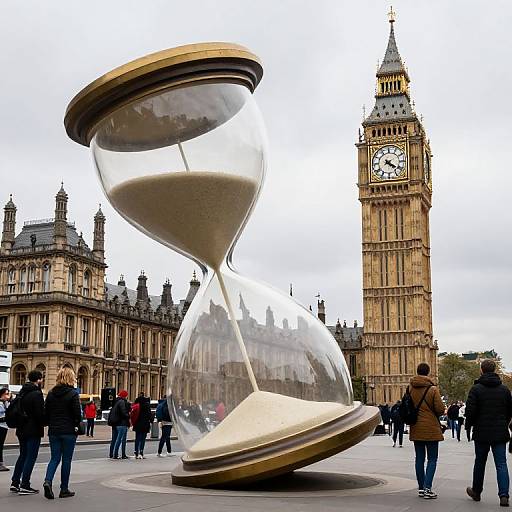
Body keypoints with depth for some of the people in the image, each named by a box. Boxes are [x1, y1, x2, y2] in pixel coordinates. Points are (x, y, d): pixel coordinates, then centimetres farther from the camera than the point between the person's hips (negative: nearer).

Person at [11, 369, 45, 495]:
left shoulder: (22, 392, 10)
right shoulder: (37, 394, -16)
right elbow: (40, 413, -20)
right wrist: (44, 423, -3)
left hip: (21, 430, 8)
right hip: (33, 430, -8)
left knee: (23, 455, 19)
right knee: (31, 457, -2)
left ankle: (15, 483, 20)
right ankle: (24, 486, -1)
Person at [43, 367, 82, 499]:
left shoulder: (51, 393, 5)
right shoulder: (73, 394, -10)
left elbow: (46, 412, 7)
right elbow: (78, 414, -12)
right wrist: (76, 425, 6)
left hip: (53, 431, 4)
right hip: (69, 431, -4)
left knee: (54, 458, 11)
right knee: (66, 460, 5)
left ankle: (48, 481, -12)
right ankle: (64, 489, 10)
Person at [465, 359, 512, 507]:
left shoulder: (476, 389, -8)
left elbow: (470, 411, -11)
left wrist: (468, 425, 7)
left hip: (481, 433, -2)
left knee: (480, 463, 13)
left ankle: (476, 492, 26)